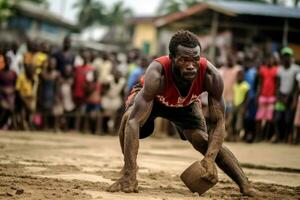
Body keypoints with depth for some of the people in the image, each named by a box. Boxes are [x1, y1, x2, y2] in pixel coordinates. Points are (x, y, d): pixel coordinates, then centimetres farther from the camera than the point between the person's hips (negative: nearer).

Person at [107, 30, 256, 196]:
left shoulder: (210, 75, -37)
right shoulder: (157, 73, -46)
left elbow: (218, 122, -27)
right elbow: (134, 121, -51)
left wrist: (209, 159, -43)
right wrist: (131, 173, -57)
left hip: (186, 104, 3)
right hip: (150, 98, -3)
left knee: (205, 143, -10)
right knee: (129, 117, -33)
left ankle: (245, 185, 5)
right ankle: (128, 174, -16)